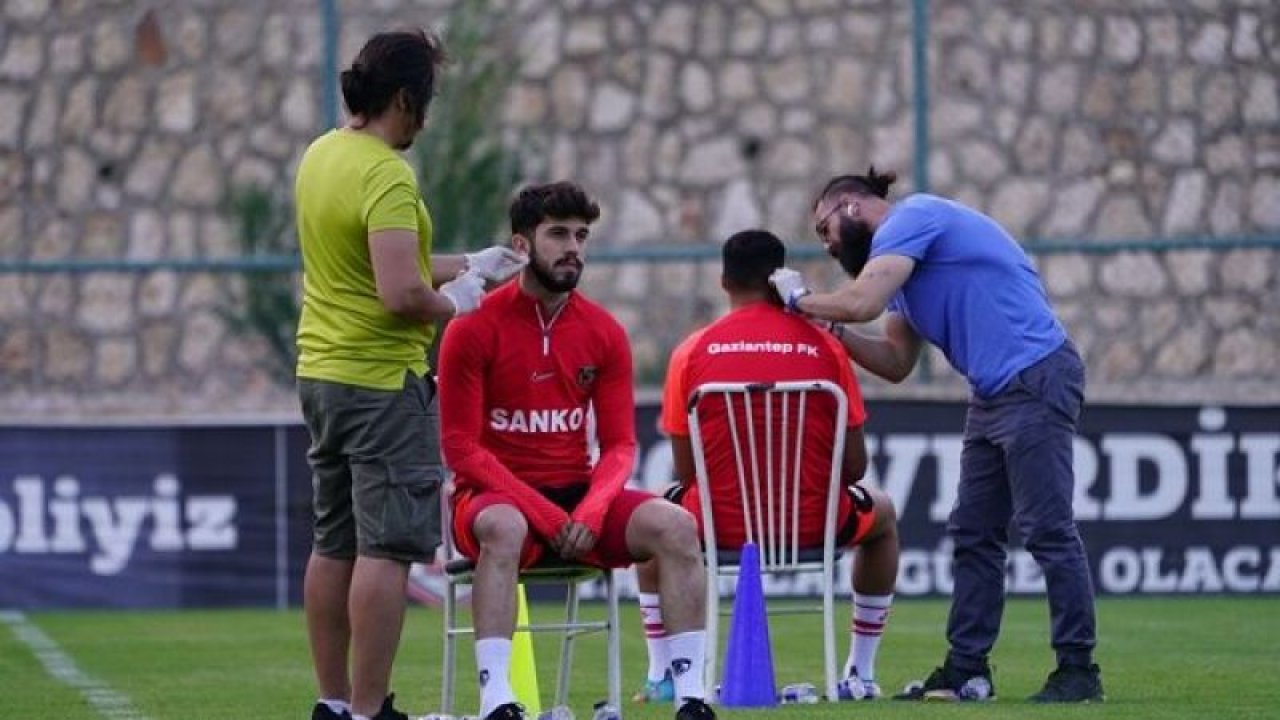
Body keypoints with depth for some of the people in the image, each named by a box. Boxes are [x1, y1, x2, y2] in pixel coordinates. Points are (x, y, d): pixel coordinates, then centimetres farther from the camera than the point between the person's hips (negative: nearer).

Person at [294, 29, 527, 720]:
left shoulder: (320, 155, 9)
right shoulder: (387, 176, -19)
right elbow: (401, 294, -27)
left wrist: (472, 266, 22)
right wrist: (453, 303, -7)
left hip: (320, 371, 9)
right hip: (383, 381, -9)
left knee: (333, 546, 13)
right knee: (388, 549, -6)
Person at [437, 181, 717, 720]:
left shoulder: (604, 332, 5)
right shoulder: (474, 330, -8)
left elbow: (619, 445, 6)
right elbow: (460, 447, -10)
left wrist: (592, 510, -16)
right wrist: (543, 513, -19)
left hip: (579, 495, 4)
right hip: (496, 494, -4)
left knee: (676, 525, -22)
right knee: (504, 529, -40)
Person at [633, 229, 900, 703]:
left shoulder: (692, 352, -3)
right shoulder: (824, 346, -2)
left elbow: (686, 470, 0)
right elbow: (854, 465, 0)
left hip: (721, 522, 0)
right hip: (813, 522, 0)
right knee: (882, 514, 34)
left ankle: (661, 677, 25)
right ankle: (860, 676, 33)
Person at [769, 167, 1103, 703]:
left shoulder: (911, 218, -8)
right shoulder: (898, 252, 22)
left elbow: (863, 302, -22)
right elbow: (897, 362, 20)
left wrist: (800, 300, -4)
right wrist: (830, 331, 8)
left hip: (1035, 381, -11)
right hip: (994, 393, 11)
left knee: (1047, 530, -9)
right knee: (973, 534, 9)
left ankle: (1077, 670, -6)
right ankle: (967, 670, 12)